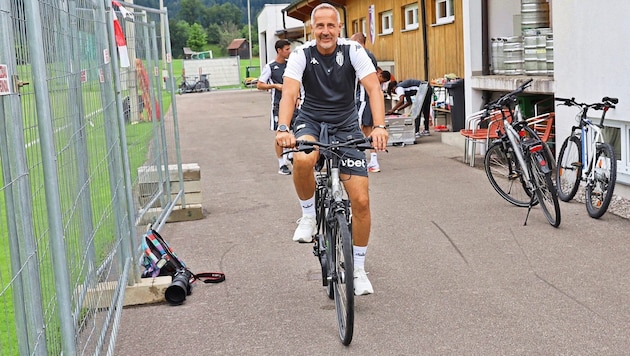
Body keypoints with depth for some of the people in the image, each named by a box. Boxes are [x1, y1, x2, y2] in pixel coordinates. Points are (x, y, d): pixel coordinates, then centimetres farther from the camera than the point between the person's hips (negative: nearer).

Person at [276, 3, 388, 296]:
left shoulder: (353, 51, -12)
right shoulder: (301, 55, -11)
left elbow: (373, 88, -22)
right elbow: (289, 93, -24)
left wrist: (379, 126, -39)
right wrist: (283, 128, -42)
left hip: (345, 125, 1)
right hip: (311, 121, 0)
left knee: (361, 200, -8)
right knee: (302, 160, -38)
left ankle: (358, 269, 11)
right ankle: (308, 216, -8)